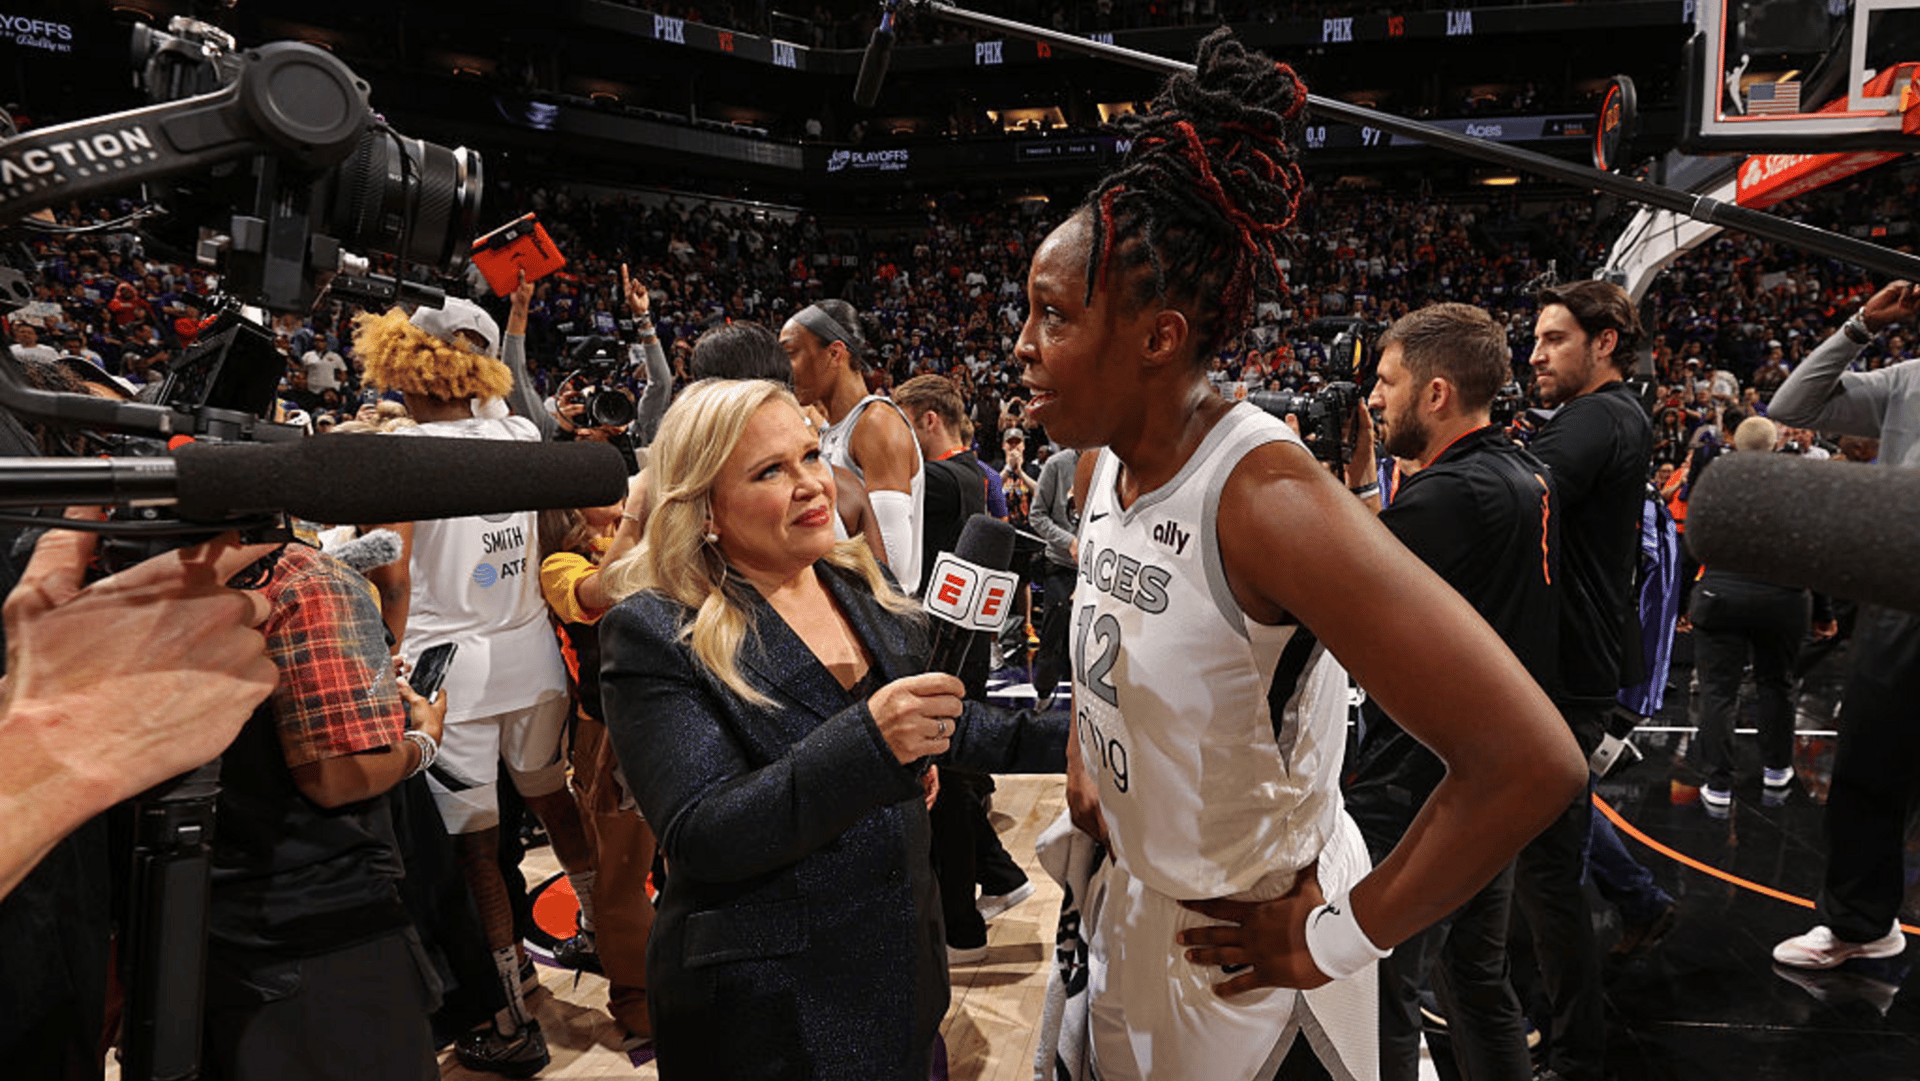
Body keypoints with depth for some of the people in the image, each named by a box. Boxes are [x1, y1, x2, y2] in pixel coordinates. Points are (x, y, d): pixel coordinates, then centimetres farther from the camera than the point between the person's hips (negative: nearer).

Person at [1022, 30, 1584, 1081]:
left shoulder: (1266, 494, -31)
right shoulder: (1111, 461, -5)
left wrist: (1336, 936, -23)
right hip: (1135, 893, 7)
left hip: (1242, 943, -7)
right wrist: (1082, 747, 8)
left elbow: (1529, 759, -35)